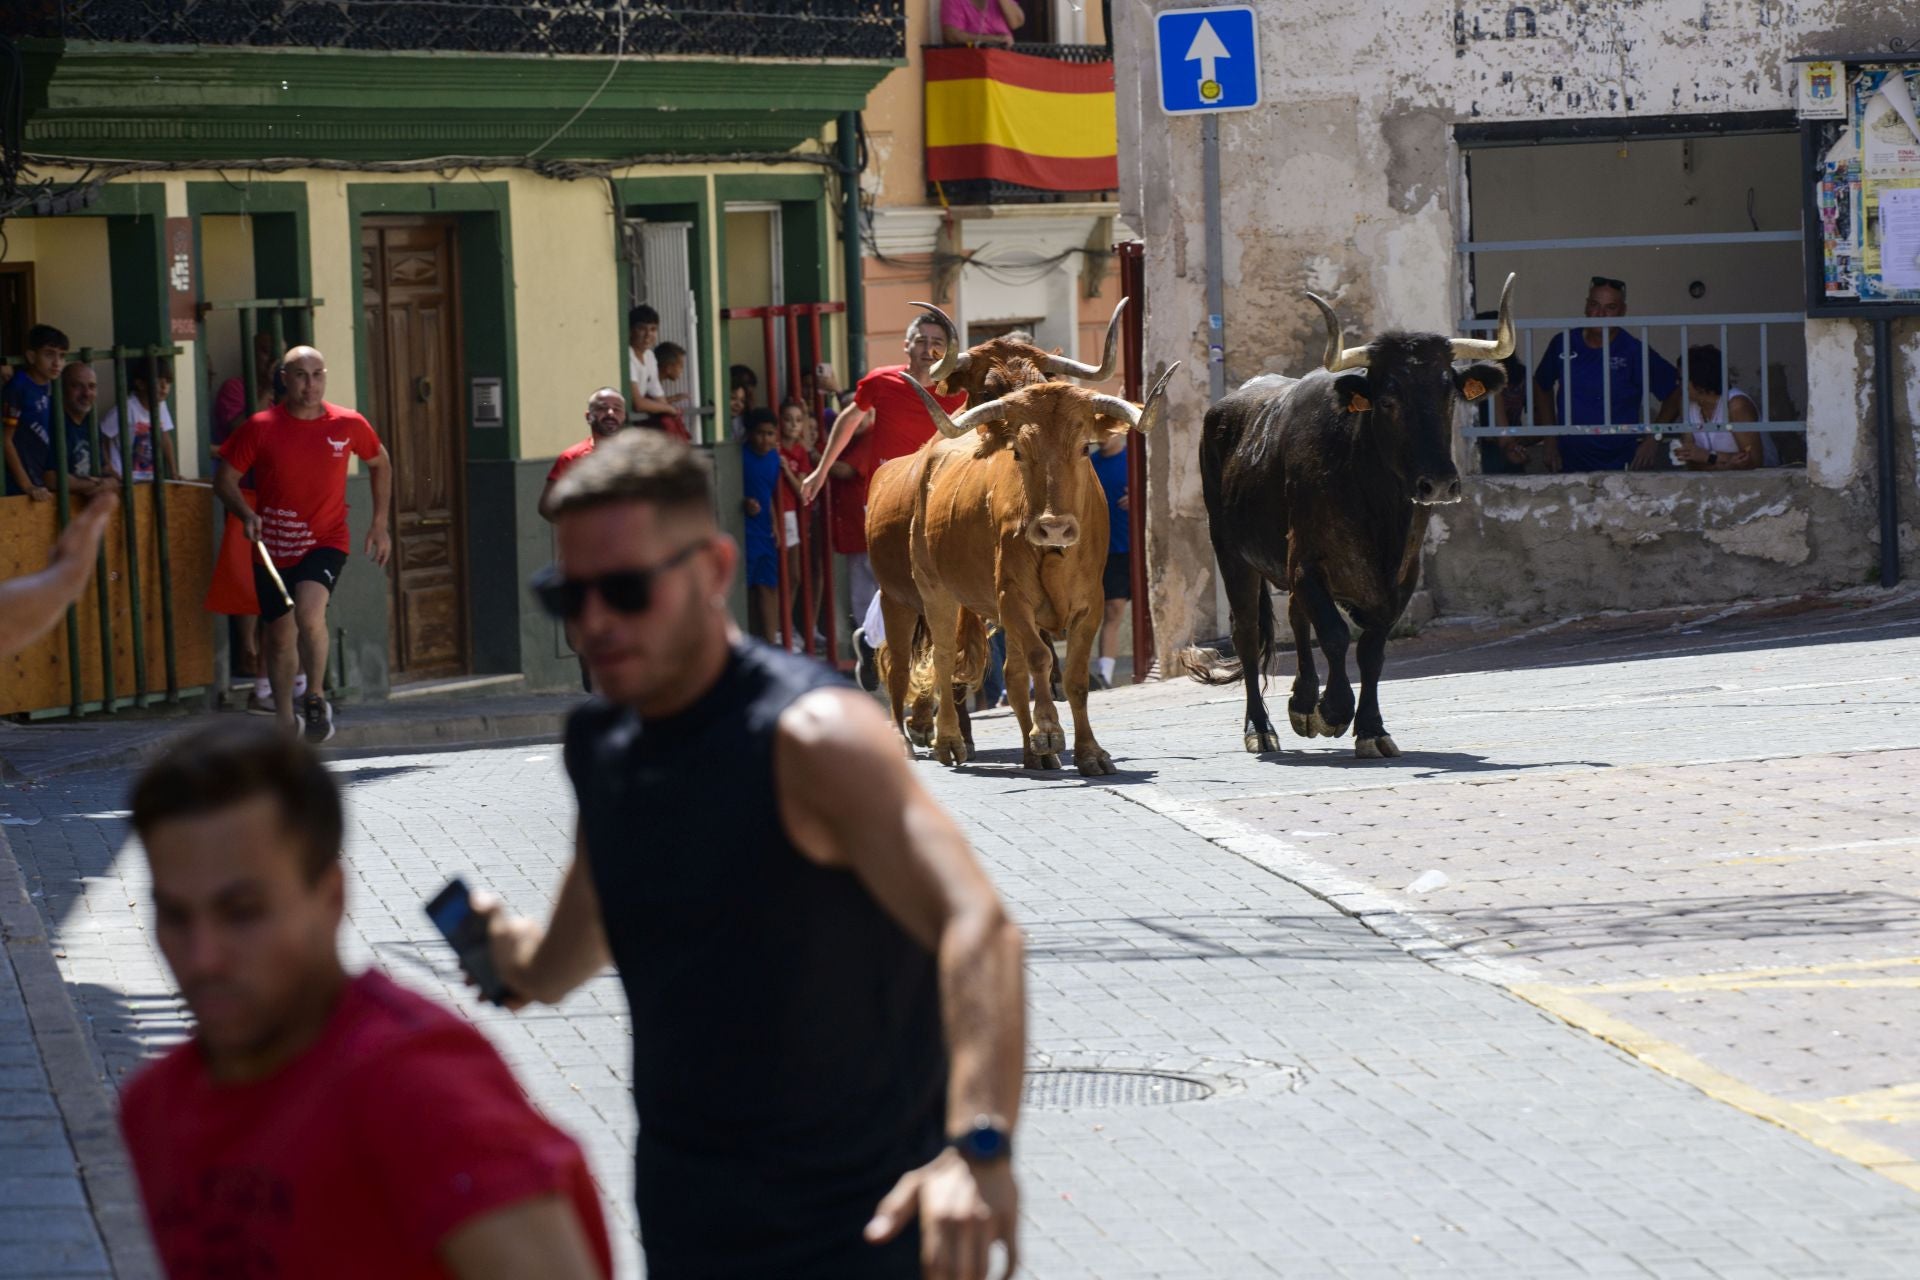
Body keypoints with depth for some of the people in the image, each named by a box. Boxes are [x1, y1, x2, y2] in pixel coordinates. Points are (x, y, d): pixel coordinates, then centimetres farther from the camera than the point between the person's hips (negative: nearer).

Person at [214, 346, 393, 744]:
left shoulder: (348, 425, -3)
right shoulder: (260, 428, -7)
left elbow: (380, 464, 16)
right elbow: (225, 479, 0)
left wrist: (380, 524, 13)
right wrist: (247, 515, -18)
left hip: (326, 543, -1)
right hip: (273, 547, 1)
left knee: (309, 613, -28)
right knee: (280, 637, 9)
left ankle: (316, 697, -10)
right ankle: (285, 723, 26)